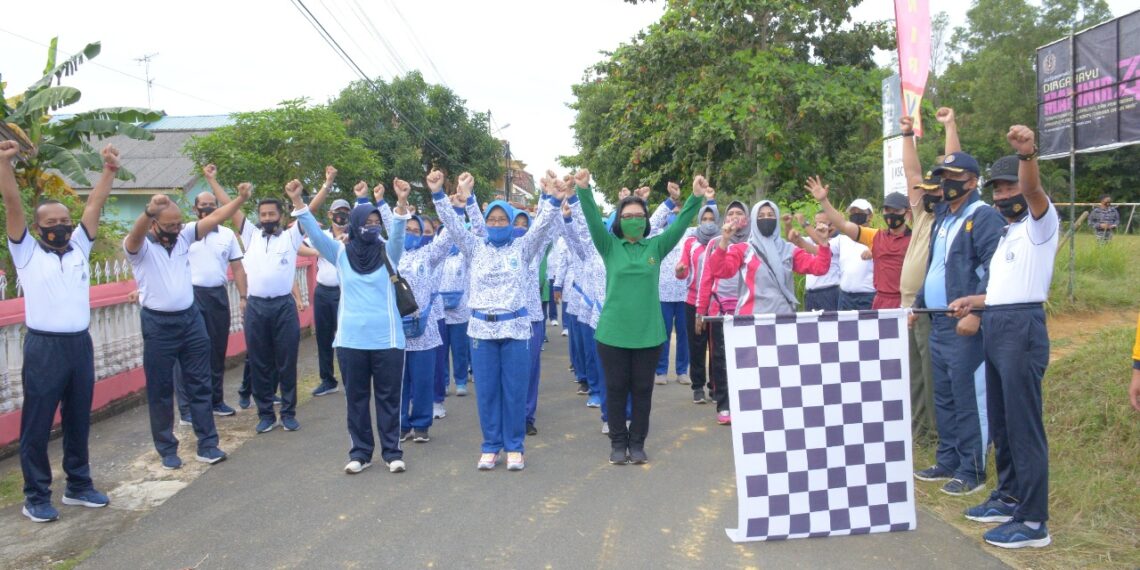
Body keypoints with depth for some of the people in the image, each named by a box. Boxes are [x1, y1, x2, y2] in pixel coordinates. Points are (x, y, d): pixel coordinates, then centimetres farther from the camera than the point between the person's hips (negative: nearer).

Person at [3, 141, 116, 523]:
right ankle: (36, 497, 14)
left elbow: (95, 205, 6)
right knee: (37, 426, 4)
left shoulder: (79, 248, 11)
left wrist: (109, 170, -2)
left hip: (80, 345, 4)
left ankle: (79, 485, 26)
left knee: (78, 421, 14)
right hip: (44, 348, -4)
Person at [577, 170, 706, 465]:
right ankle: (618, 442, 21)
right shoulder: (610, 247, 0)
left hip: (648, 332, 1)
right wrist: (584, 190, -29)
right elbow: (594, 220, -13)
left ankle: (637, 443, 22)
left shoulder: (656, 247, 4)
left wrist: (696, 198, -20)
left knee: (642, 390, 9)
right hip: (613, 332, -1)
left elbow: (680, 225, -6)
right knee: (616, 389, 8)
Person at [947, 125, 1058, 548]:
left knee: (1024, 425, -8)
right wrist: (974, 303, 14)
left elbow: (1032, 190, -26)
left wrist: (1028, 155, -44)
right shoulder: (1007, 235, 23)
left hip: (1022, 328, -9)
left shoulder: (1041, 223, -3)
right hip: (994, 328, 9)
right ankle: (1009, 497, 28)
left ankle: (1033, 521, -4)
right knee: (1001, 423, 16)